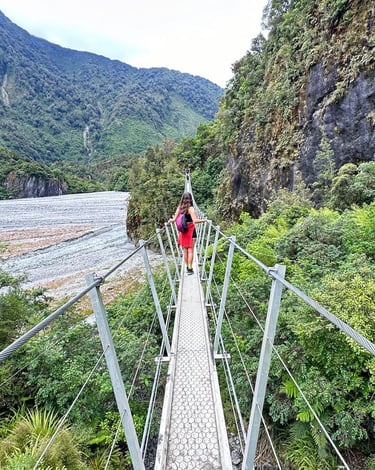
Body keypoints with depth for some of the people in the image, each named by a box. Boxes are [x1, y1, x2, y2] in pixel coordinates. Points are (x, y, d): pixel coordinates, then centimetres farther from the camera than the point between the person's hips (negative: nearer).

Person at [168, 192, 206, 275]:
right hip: (190, 231, -4)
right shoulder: (191, 208, -12)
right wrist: (204, 220, -6)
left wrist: (170, 220, 21)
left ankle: (187, 267, 22)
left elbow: (174, 219, 0)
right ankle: (190, 268, 3)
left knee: (185, 250, 13)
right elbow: (195, 220, -20)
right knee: (190, 250, 2)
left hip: (182, 231, 4)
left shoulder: (179, 208, 1)